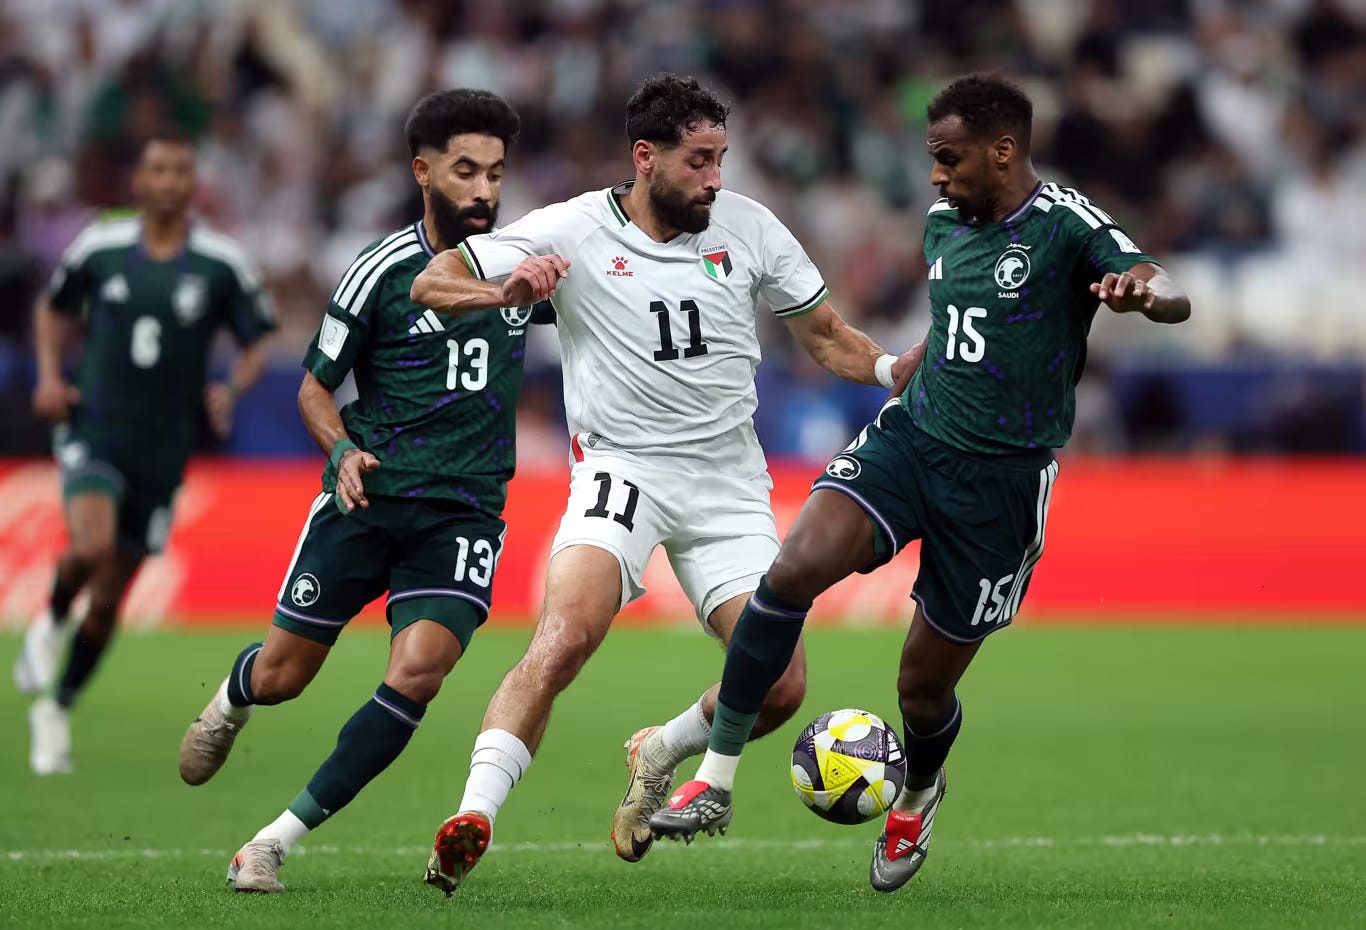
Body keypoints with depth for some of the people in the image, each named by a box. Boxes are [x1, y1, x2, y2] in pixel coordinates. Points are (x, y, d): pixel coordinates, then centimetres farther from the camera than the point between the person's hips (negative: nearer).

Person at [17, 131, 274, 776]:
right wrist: (50, 377, 3)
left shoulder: (221, 263, -2)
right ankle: (51, 625, 4)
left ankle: (56, 712, 27)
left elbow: (255, 347, 6)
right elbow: (53, 308, 18)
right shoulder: (99, 248, 0)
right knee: (89, 546, -29)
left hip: (163, 448, 1)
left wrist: (231, 390, -14)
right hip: (94, 428, -1)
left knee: (108, 596, 7)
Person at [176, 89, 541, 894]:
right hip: (367, 499, -1)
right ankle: (231, 697, 47)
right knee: (281, 676, 7)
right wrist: (343, 450, -16)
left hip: (464, 512, 1)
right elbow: (316, 386, 4)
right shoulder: (382, 271, -5)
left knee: (417, 671, -22)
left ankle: (284, 837, -12)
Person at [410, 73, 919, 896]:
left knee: (781, 687, -4)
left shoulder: (748, 227, 2)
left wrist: (894, 367, -9)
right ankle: (474, 819, -31)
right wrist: (506, 290, -26)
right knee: (566, 634, -29)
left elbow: (826, 338, 11)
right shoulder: (573, 231, -5)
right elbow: (431, 284, -5)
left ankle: (660, 755, 26)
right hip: (622, 470, -3)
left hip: (729, 482, 3)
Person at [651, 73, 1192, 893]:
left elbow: (1172, 297, -28)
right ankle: (716, 781, -17)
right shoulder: (943, 225, 9)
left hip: (1001, 479, -4)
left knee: (924, 686, 5)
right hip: (911, 434, 5)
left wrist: (1145, 289, -50)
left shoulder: (1065, 225, -12)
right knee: (796, 568, -24)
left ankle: (919, 795, 43)